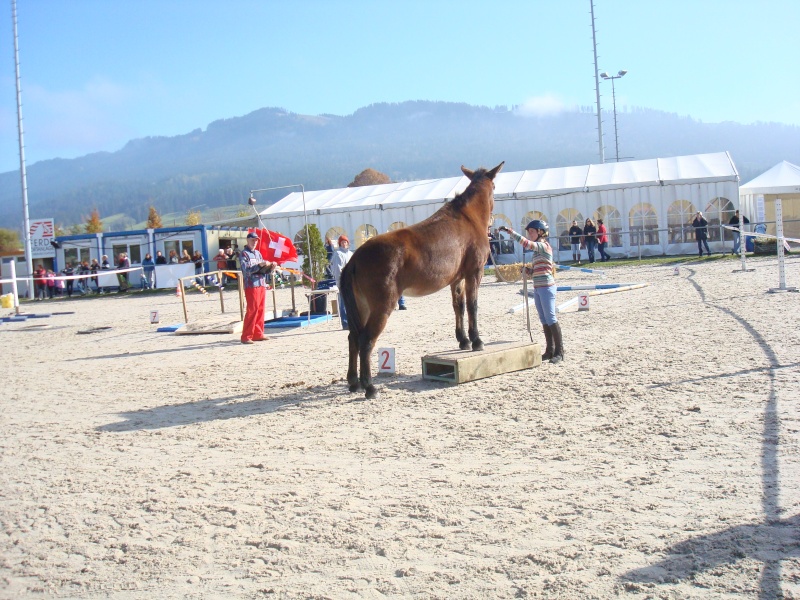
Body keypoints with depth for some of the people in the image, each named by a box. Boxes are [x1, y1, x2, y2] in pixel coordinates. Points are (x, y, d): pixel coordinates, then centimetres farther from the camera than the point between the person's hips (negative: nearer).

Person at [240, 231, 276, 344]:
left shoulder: (258, 253, 19)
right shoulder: (244, 253, -2)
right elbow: (246, 270, -15)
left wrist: (270, 267, -3)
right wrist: (259, 265, -23)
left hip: (262, 285, 7)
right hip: (251, 285, -7)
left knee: (260, 310, 7)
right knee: (252, 310, -9)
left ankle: (258, 334, 13)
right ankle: (246, 336, -6)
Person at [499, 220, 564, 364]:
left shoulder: (544, 246, -9)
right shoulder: (537, 249, 18)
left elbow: (526, 243, -25)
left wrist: (510, 231, -25)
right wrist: (529, 271, 1)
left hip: (546, 287, -9)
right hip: (537, 288, 9)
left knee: (551, 319, -7)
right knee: (544, 321, 10)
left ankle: (559, 351, -3)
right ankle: (550, 350, 15)